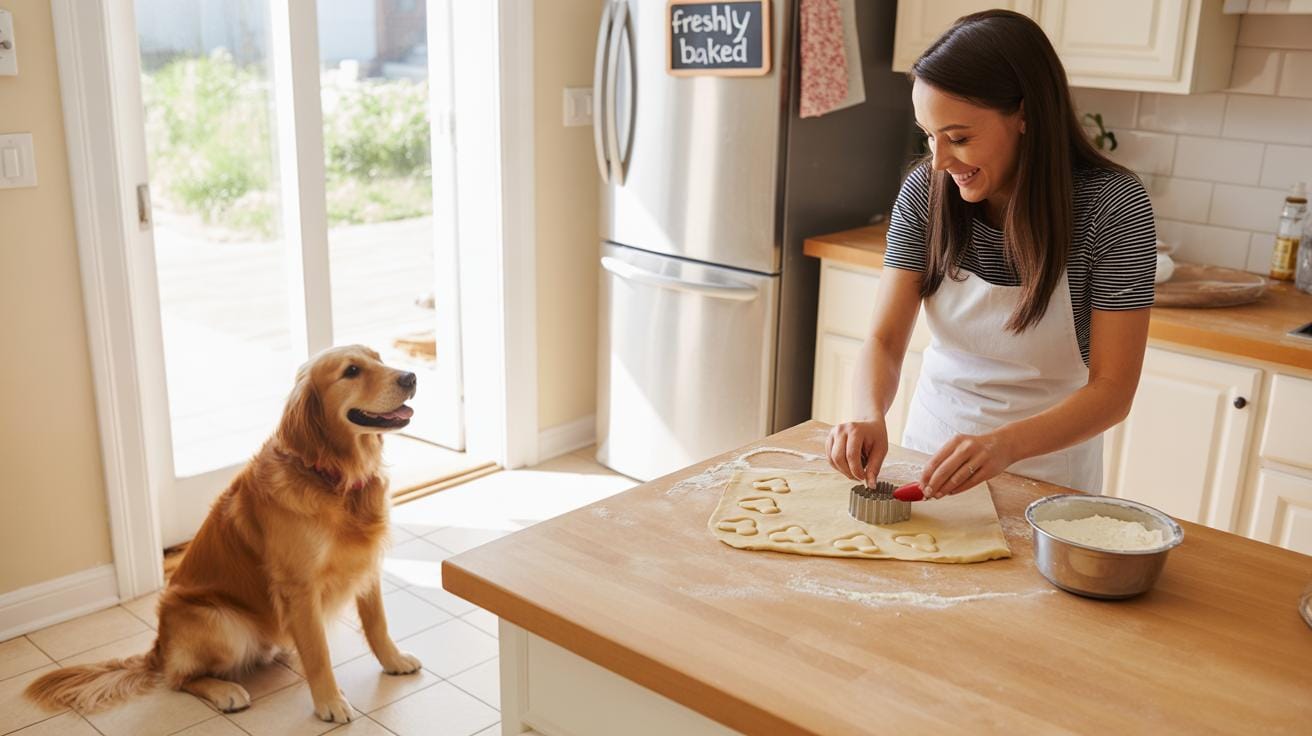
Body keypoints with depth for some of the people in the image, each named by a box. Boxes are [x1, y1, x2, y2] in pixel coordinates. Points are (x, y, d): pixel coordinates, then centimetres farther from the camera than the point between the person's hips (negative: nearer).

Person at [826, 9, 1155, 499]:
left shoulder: (1113, 206, -23)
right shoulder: (926, 188, -15)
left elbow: (1113, 389, -23)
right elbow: (885, 340, -13)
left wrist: (1004, 445, -40)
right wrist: (870, 416, -35)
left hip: (1048, 460, -3)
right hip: (934, 438, 3)